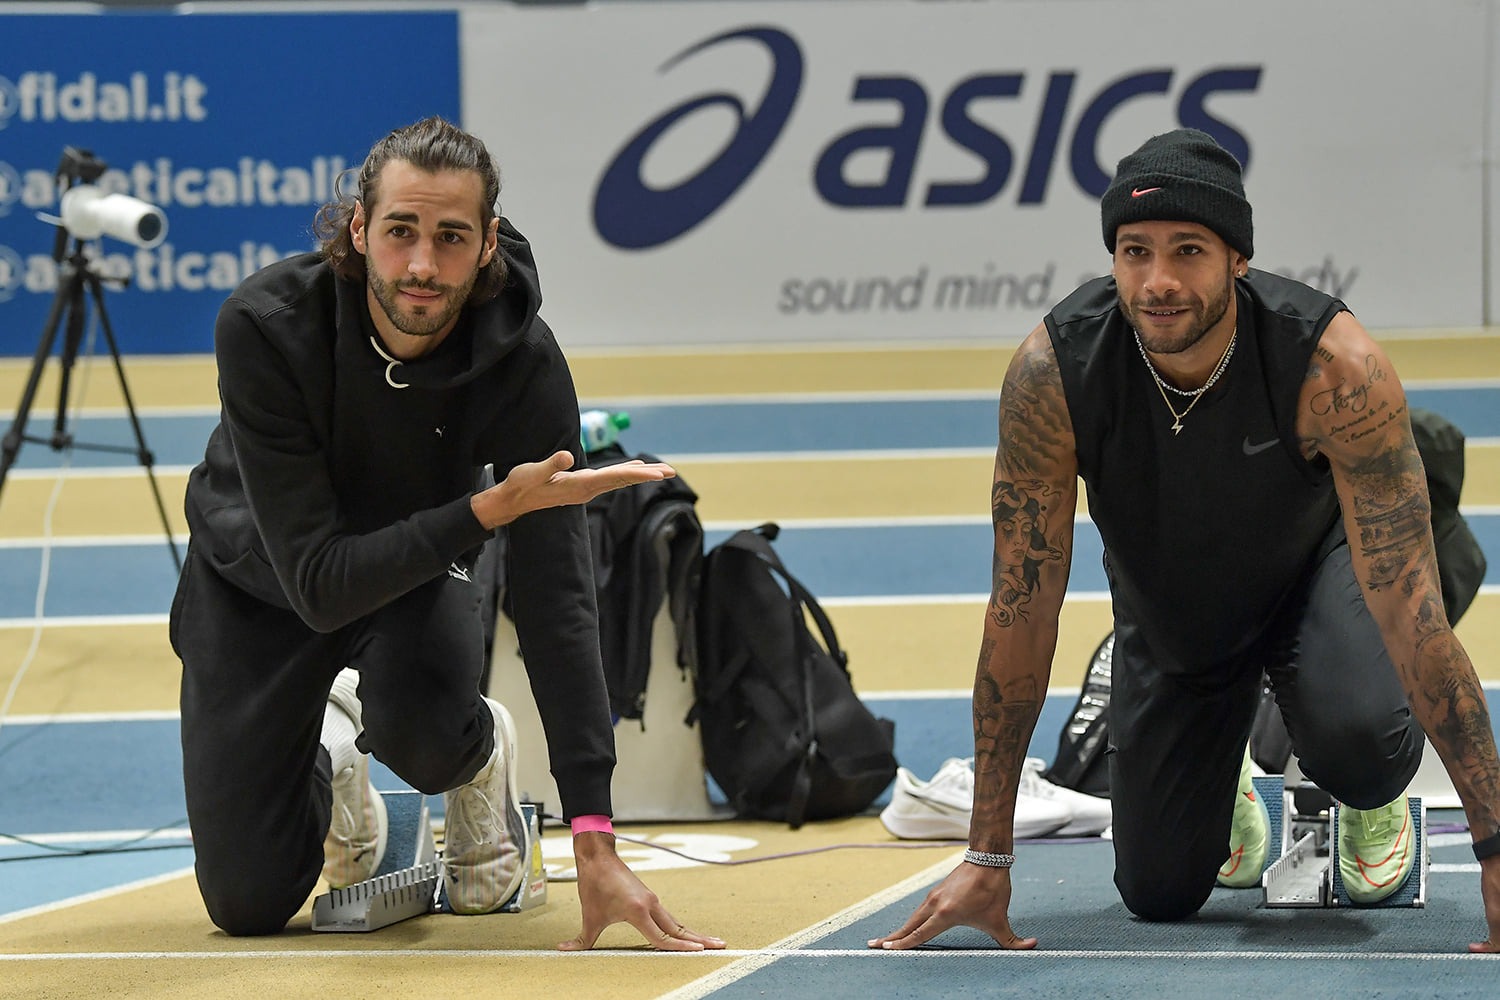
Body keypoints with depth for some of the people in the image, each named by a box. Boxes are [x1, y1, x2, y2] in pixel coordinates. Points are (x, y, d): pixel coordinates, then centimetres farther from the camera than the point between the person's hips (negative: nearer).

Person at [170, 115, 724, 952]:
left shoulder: (526, 362, -28)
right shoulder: (266, 327, -34)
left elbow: (558, 600, -28)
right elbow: (318, 582, -35)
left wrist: (595, 844, -35)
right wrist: (491, 508, -46)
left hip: (418, 570, 0)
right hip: (260, 585, 0)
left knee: (417, 723, -36)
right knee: (249, 905, -6)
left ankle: (481, 752, 3)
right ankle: (329, 762, 28)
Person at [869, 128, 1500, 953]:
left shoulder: (1336, 368, -38)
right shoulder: (1051, 373, -33)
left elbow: (1408, 602, -35)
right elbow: (1022, 608, -25)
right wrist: (987, 858, -24)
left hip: (1311, 566, -2)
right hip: (1166, 603, 2)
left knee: (1360, 736, -34)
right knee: (1159, 896, 2)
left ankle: (1374, 800, 5)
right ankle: (1224, 787, 39)